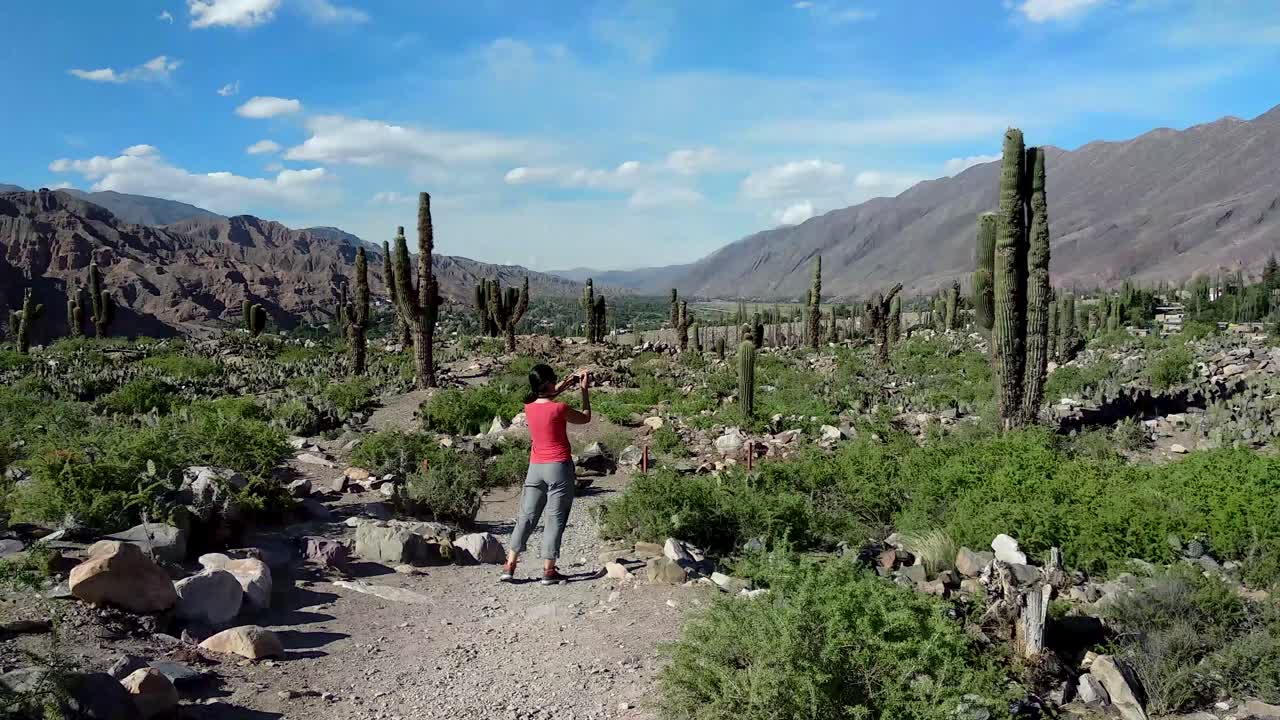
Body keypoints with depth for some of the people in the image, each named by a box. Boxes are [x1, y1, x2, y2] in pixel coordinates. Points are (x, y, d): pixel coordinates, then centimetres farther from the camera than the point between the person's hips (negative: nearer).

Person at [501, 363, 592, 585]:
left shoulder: (529, 406, 1)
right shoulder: (559, 409, -16)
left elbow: (546, 399, 25)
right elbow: (585, 418, 2)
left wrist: (568, 382, 21)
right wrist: (584, 390, 8)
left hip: (536, 467, 5)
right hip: (559, 467, -5)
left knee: (527, 516, 10)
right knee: (555, 518, 1)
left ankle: (509, 566, 9)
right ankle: (548, 570, 3)